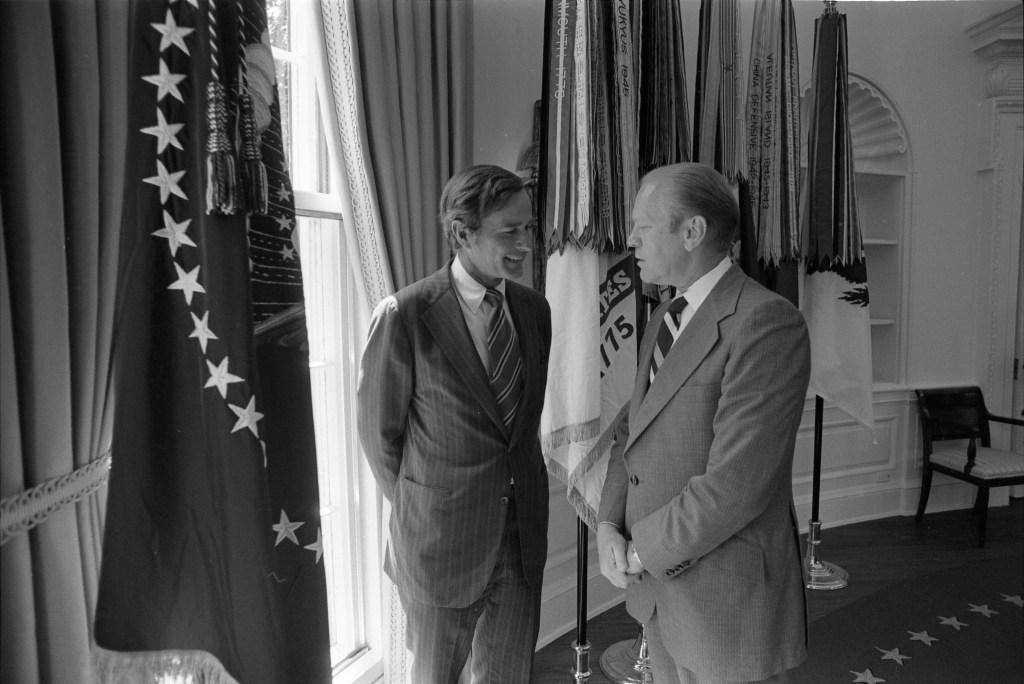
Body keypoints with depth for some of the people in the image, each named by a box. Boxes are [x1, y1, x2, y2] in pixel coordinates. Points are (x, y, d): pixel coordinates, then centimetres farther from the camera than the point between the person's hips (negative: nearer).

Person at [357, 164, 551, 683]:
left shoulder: (535, 308, 0)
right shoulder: (404, 316, -17)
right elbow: (378, 431, -6)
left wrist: (519, 496, 10)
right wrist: (418, 512, 2)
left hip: (523, 529, 4)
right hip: (443, 535, -4)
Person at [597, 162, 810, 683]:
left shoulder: (767, 322, -22)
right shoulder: (663, 319, 7)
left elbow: (735, 485, -26)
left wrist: (642, 549, -14)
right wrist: (610, 524, -5)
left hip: (731, 599, -7)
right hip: (658, 582, 7)